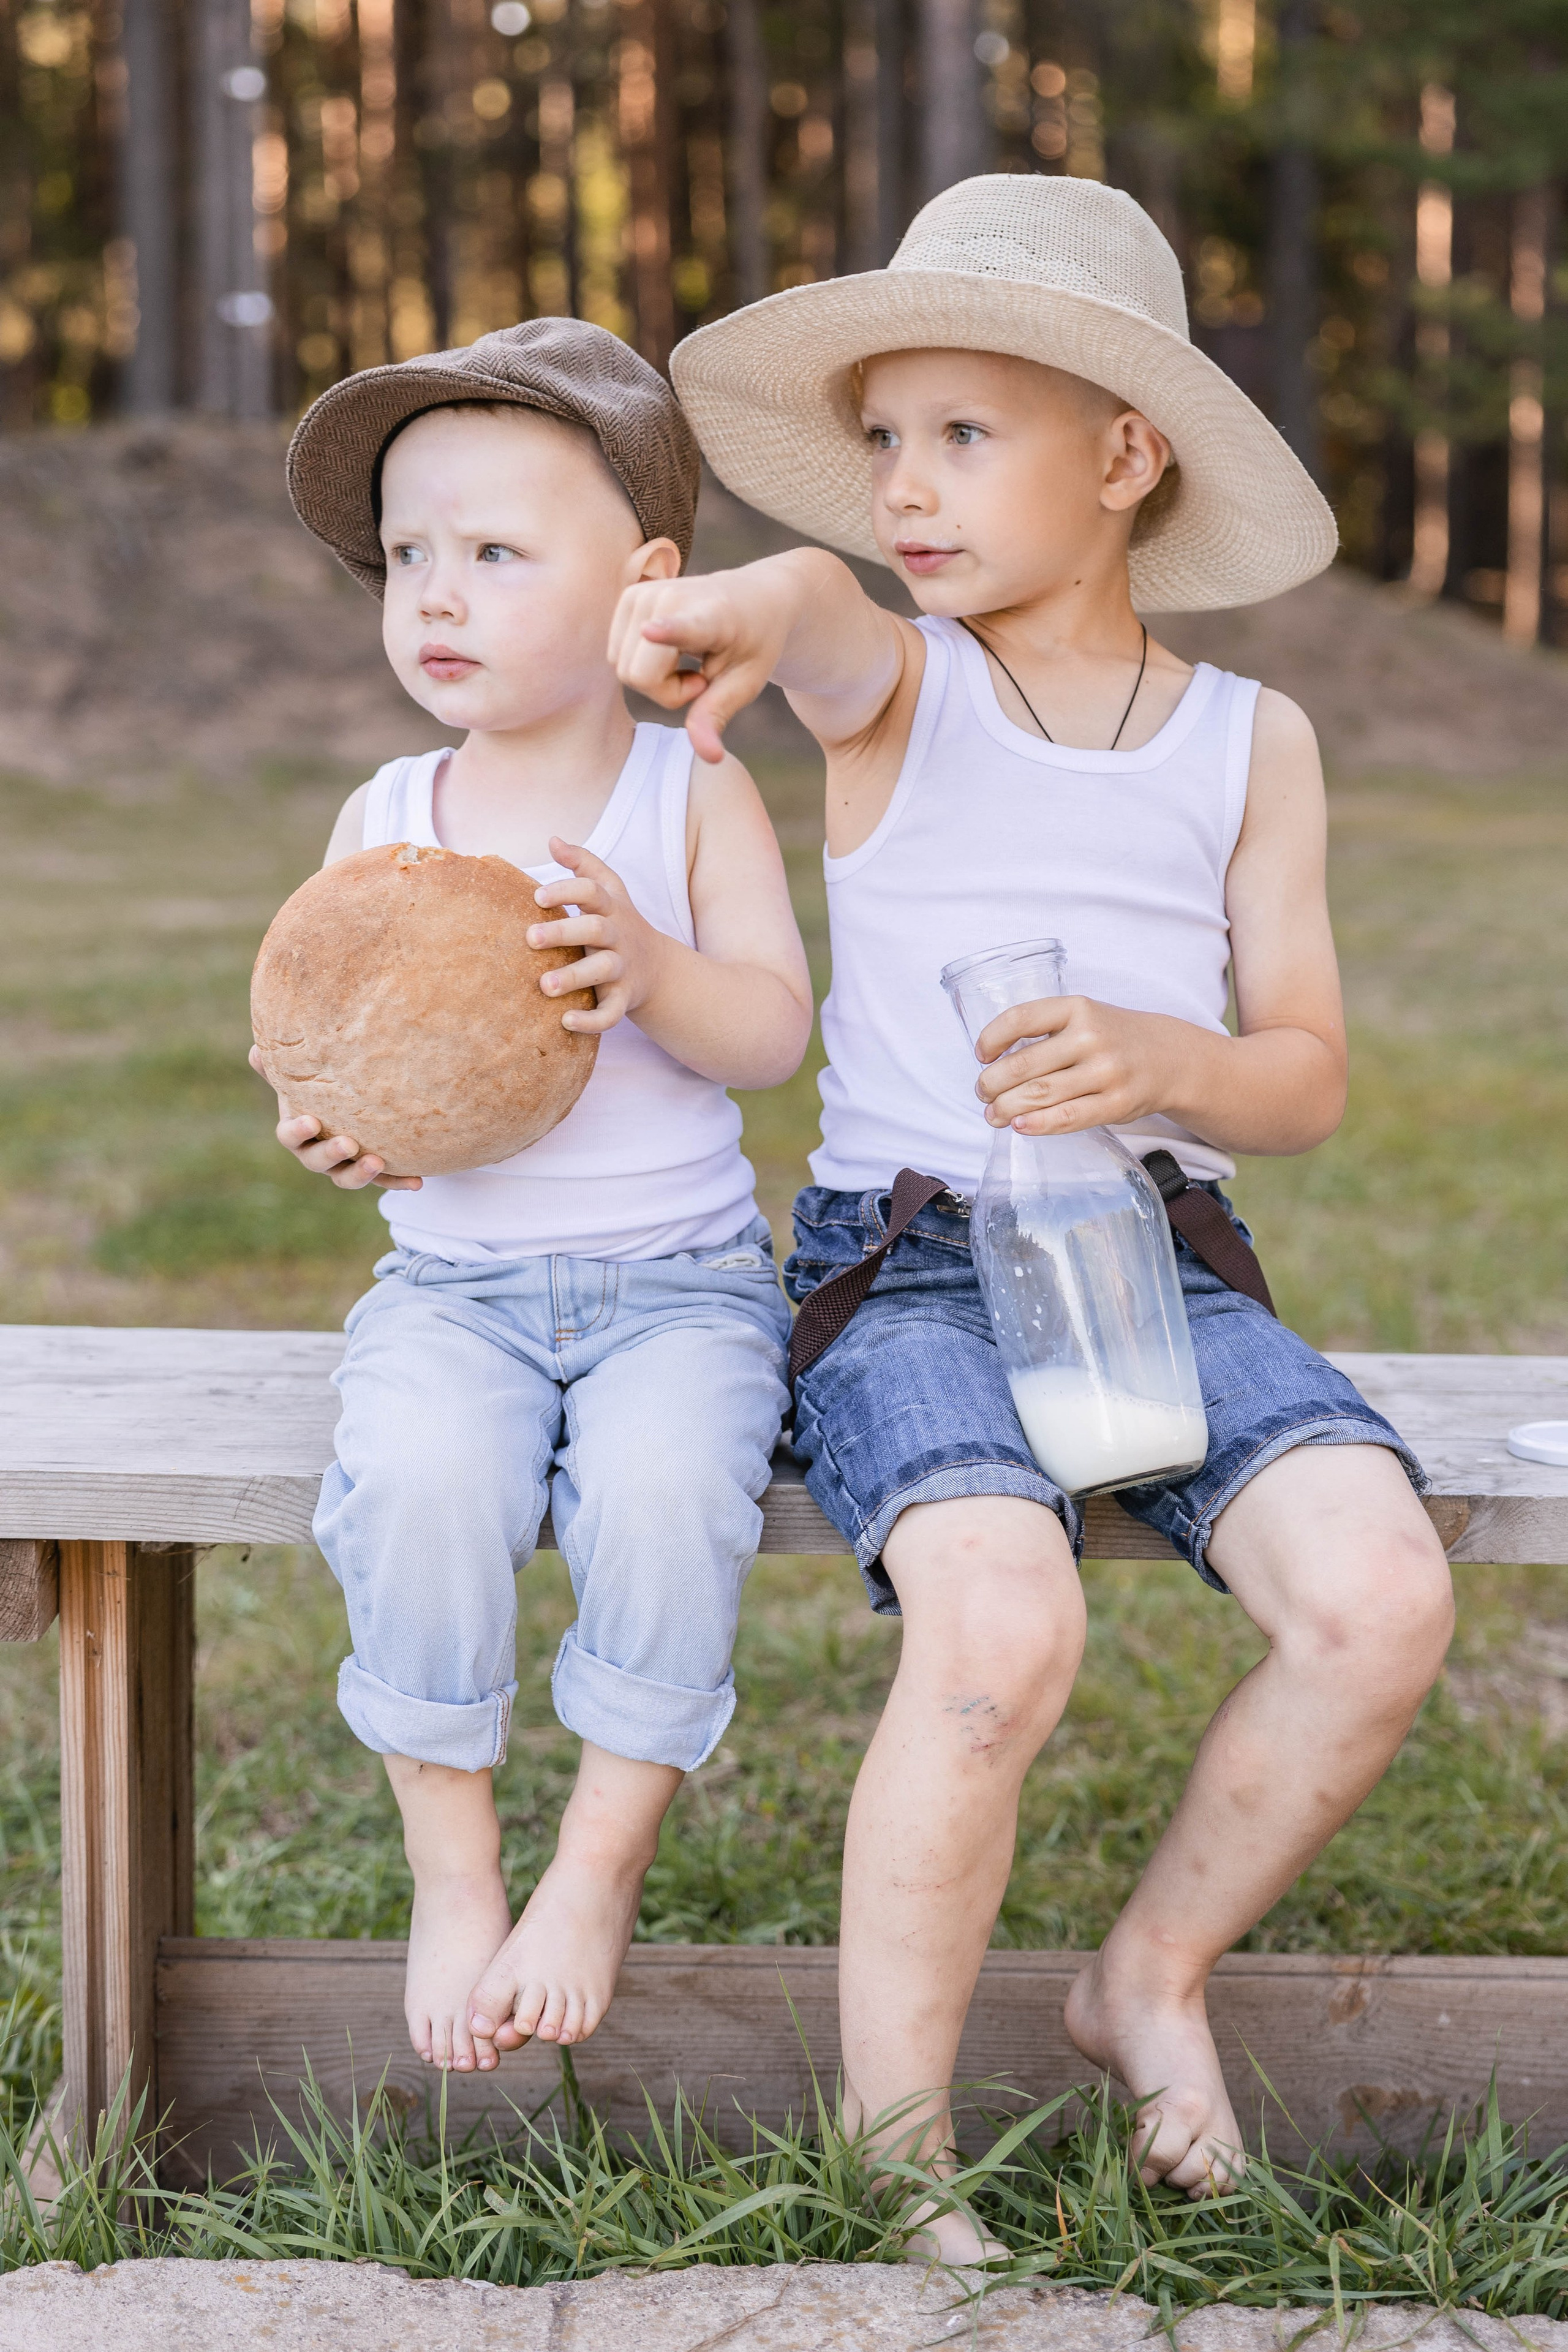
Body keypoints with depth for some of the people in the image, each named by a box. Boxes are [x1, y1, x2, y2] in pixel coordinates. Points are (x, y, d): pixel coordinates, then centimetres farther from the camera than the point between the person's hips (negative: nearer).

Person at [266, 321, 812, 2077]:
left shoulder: (695, 796, 0)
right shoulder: (385, 824, 7)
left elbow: (774, 1030, -8)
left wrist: (653, 970, -29)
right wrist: (335, 1127, -15)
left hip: (677, 1274, -2)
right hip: (451, 1279, 2)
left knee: (664, 1489, -30)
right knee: (411, 1483, -28)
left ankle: (602, 1867, -7)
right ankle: (451, 1874, -8)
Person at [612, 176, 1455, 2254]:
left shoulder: (1252, 741, 10)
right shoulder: (894, 690, 4)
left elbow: (1308, 1080, 5)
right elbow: (822, 604, -24)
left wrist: (1161, 1061, -18)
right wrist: (753, 607, -49)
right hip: (904, 1262, -2)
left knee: (1383, 1594, -23)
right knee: (1003, 1623, -31)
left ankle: (1157, 1969, 5)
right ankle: (891, 2160, -12)